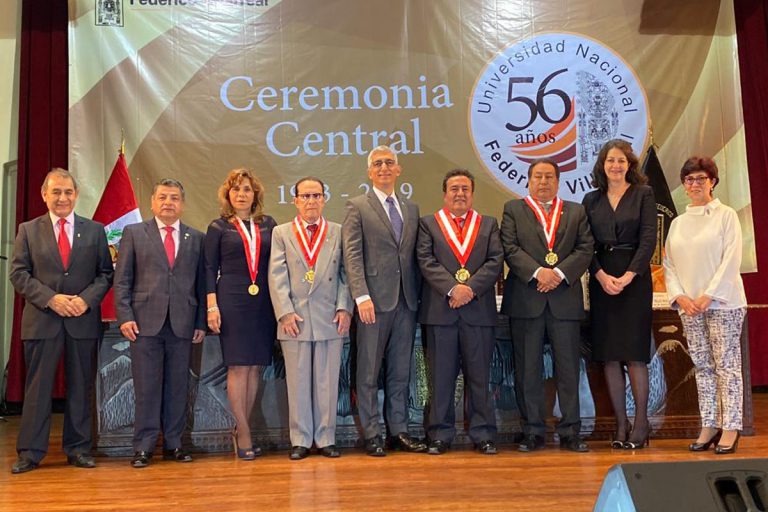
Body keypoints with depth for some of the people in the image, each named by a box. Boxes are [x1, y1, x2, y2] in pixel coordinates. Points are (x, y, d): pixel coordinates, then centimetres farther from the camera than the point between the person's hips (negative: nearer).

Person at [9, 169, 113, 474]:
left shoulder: (95, 231, 8)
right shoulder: (28, 230, 7)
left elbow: (105, 274, 6)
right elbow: (18, 274, 1)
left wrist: (87, 299, -11)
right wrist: (50, 298, -13)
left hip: (83, 320, 1)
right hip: (41, 320, -1)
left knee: (80, 387, 6)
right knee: (37, 387, 3)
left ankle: (78, 449, 16)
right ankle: (30, 452, 11)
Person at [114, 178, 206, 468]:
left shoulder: (196, 238, 12)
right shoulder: (134, 234, 8)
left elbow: (201, 283, 10)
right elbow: (122, 280, 4)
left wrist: (201, 322, 4)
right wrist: (125, 316, -6)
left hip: (183, 324, 2)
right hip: (145, 323, -2)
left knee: (178, 387, 6)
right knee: (146, 387, 1)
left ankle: (173, 444, 17)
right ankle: (143, 447, 9)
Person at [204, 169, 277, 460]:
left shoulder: (268, 225, 11)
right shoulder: (218, 227, 5)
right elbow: (209, 269, 3)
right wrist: (212, 306, -6)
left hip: (264, 302, 3)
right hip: (231, 302, -3)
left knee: (256, 367, 4)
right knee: (238, 367, -4)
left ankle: (240, 429, 15)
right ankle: (244, 433, 5)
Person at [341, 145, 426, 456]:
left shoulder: (411, 209, 16)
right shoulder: (358, 207, 1)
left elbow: (416, 255, 15)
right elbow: (352, 255, -8)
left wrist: (418, 294, 6)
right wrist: (361, 296, -17)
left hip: (406, 302, 5)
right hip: (374, 301, -5)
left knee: (400, 372, 11)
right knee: (369, 373, 2)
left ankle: (398, 431, 20)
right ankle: (371, 435, 10)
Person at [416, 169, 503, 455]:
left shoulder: (488, 225, 14)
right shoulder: (428, 223, 9)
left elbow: (495, 262, 2)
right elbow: (426, 262, -3)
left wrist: (471, 288, -12)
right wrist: (452, 288, -15)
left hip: (479, 310, 1)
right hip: (439, 311, -1)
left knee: (479, 376, 5)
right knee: (441, 377, 4)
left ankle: (483, 434, 14)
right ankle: (440, 434, 13)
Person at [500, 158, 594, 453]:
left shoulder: (576, 212, 15)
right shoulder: (513, 209, 10)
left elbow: (585, 249, 4)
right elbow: (510, 249, -2)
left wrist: (560, 273, -11)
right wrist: (537, 272, -15)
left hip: (565, 298, 1)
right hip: (526, 299, -1)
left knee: (568, 368, 3)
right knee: (528, 370, 2)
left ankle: (570, 432, 11)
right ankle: (533, 432, 11)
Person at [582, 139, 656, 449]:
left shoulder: (643, 194, 4)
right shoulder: (591, 200, 11)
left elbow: (648, 238, -5)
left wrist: (628, 276, -16)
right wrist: (602, 276, -11)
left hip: (634, 278, -3)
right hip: (601, 280, 3)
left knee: (634, 354, -5)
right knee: (608, 356, 2)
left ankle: (641, 422, 6)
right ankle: (621, 424, 10)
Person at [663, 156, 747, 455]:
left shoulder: (726, 215, 0)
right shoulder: (678, 223, 13)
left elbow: (731, 260, -8)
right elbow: (668, 264, 10)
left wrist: (708, 296, -14)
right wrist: (679, 296, -5)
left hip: (722, 302, -5)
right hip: (689, 306, 5)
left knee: (727, 364, -3)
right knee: (703, 366, 7)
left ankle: (730, 428, 1)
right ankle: (709, 425, 13)